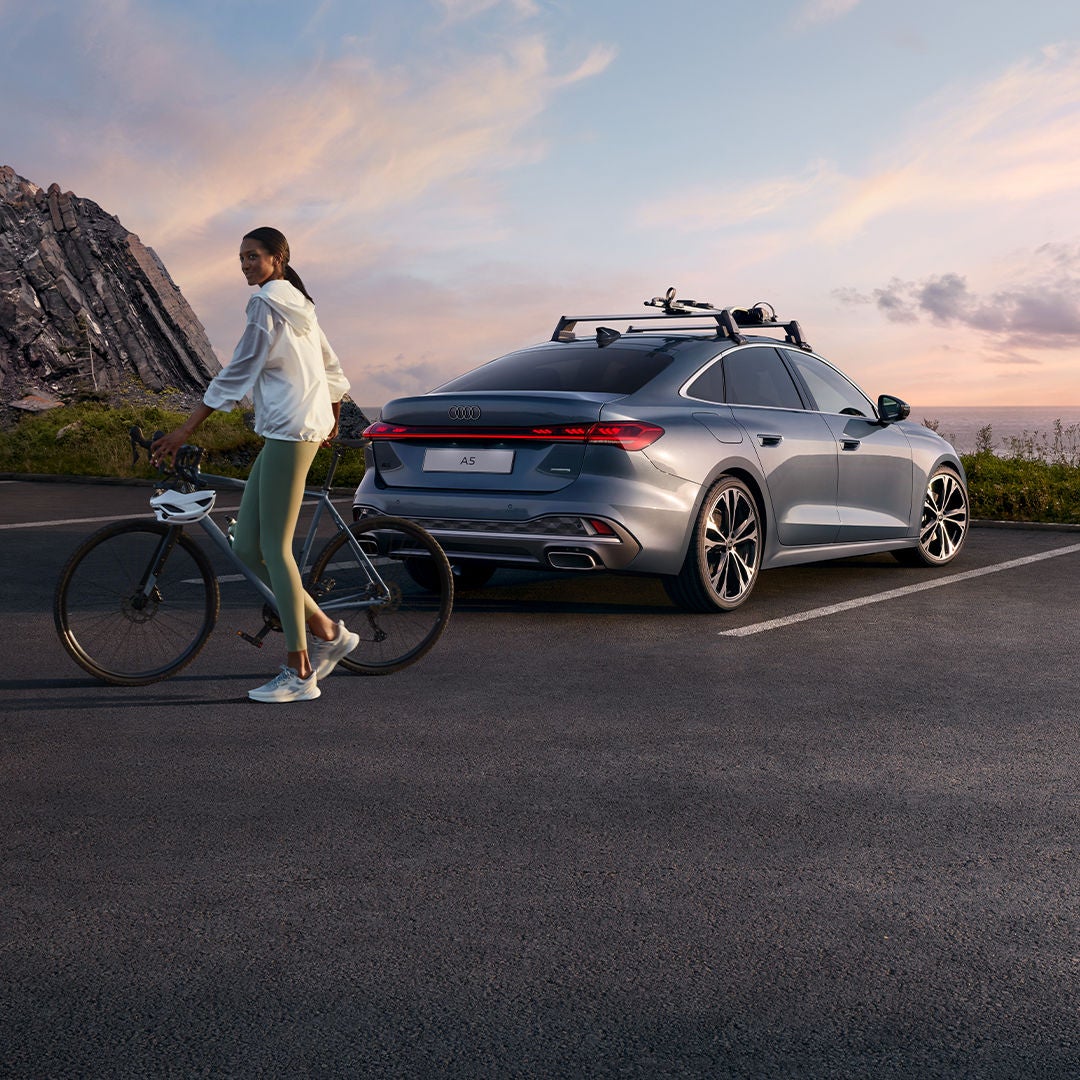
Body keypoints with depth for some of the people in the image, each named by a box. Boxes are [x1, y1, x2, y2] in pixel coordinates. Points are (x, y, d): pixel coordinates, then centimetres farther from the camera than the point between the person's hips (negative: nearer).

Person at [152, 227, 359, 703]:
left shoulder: (267, 303, -10)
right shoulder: (298, 303, 19)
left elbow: (235, 375, -14)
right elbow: (332, 370, 25)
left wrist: (184, 431, -13)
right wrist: (332, 420, 41)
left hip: (289, 433, -10)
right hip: (288, 431, 10)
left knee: (275, 550, -7)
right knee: (247, 547, 8)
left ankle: (299, 673, -2)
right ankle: (327, 632, 12)